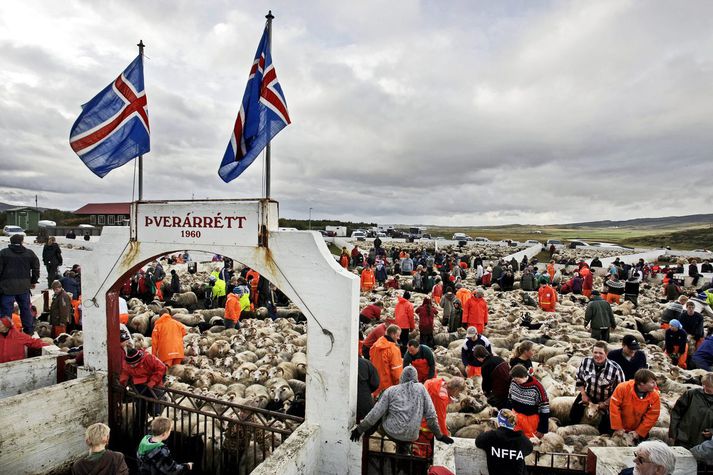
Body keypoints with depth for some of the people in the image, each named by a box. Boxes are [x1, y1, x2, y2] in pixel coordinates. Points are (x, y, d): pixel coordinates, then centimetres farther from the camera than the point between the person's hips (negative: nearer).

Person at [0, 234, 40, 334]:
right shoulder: (29, 253, 5)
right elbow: (36, 268, 9)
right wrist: (33, 281, 20)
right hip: (24, 287, 3)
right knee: (26, 309, 14)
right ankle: (29, 331, 21)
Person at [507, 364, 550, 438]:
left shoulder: (536, 387, -25)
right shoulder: (513, 382, -11)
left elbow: (544, 408, -16)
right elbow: (510, 398, 7)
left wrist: (542, 429, -11)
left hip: (531, 418, -4)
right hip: (515, 416, 4)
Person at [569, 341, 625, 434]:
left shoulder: (615, 369, -28)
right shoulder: (585, 362, -19)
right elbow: (579, 378, -1)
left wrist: (605, 403, -14)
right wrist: (583, 394, -5)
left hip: (606, 399, -2)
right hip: (588, 394, 3)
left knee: (604, 429, 3)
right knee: (574, 415, 8)